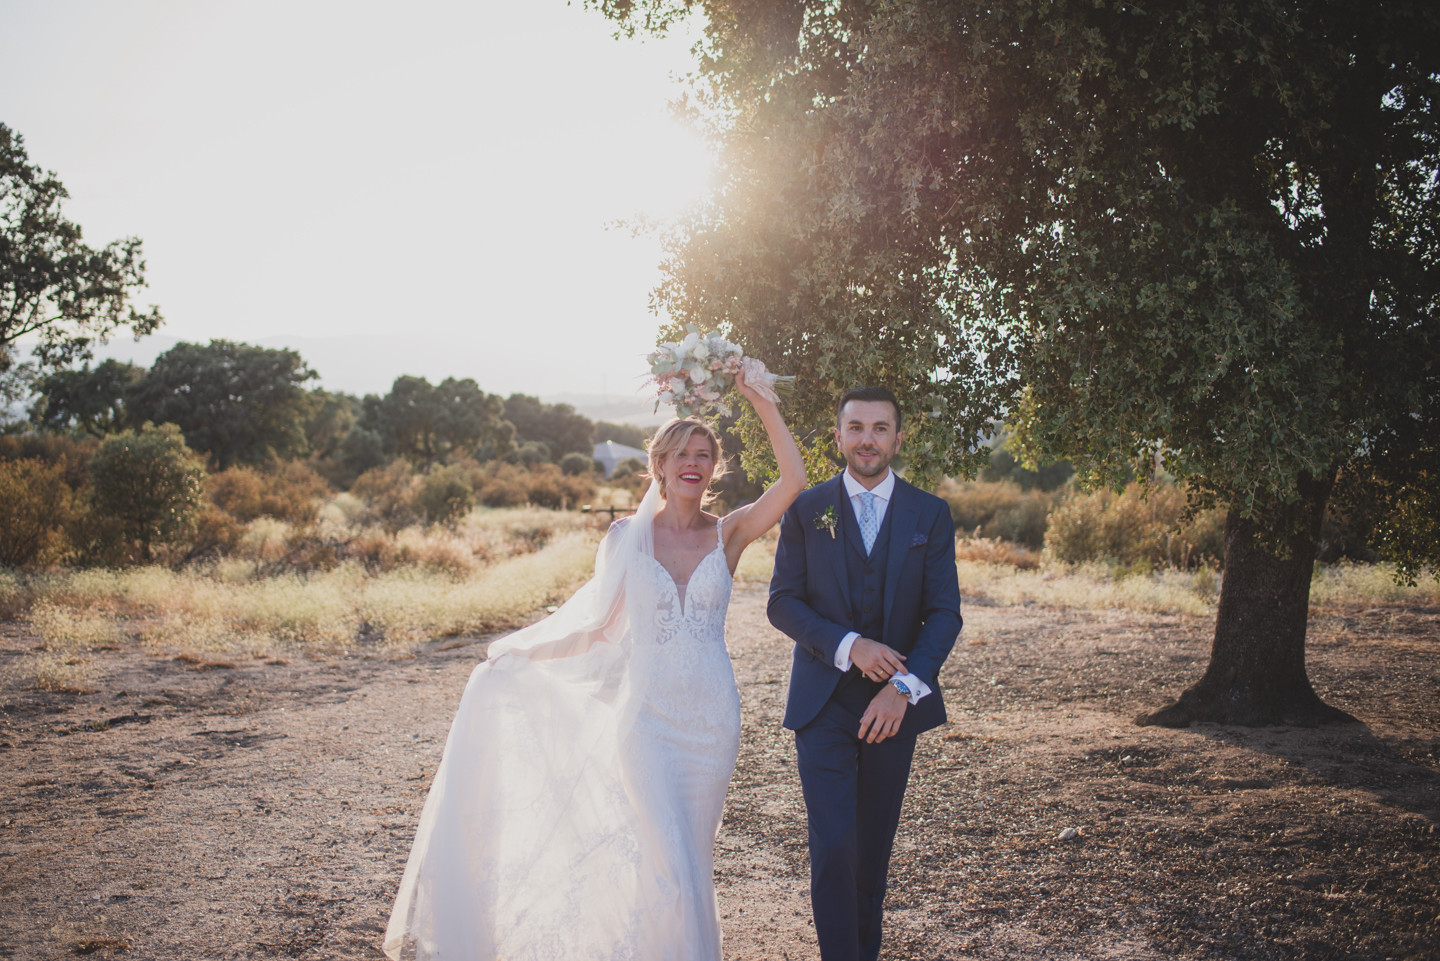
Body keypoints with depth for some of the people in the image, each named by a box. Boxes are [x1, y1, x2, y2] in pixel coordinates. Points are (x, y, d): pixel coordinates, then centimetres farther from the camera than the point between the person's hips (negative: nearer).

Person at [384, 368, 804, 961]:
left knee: (691, 855, 14)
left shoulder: (728, 534, 0)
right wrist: (518, 655, 9)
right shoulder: (627, 538, 0)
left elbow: (794, 482, -15)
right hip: (647, 716, -1)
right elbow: (598, 625, 7)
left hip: (711, 719, 2)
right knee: (671, 863, -7)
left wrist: (764, 404, -15)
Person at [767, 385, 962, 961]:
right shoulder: (805, 510, 1)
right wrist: (849, 646, -18)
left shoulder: (930, 515, 2)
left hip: (894, 702, 2)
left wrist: (905, 687, -16)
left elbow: (944, 613, -3)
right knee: (834, 845, -9)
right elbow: (783, 603, -3)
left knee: (874, 845, 13)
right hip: (823, 703, -1)